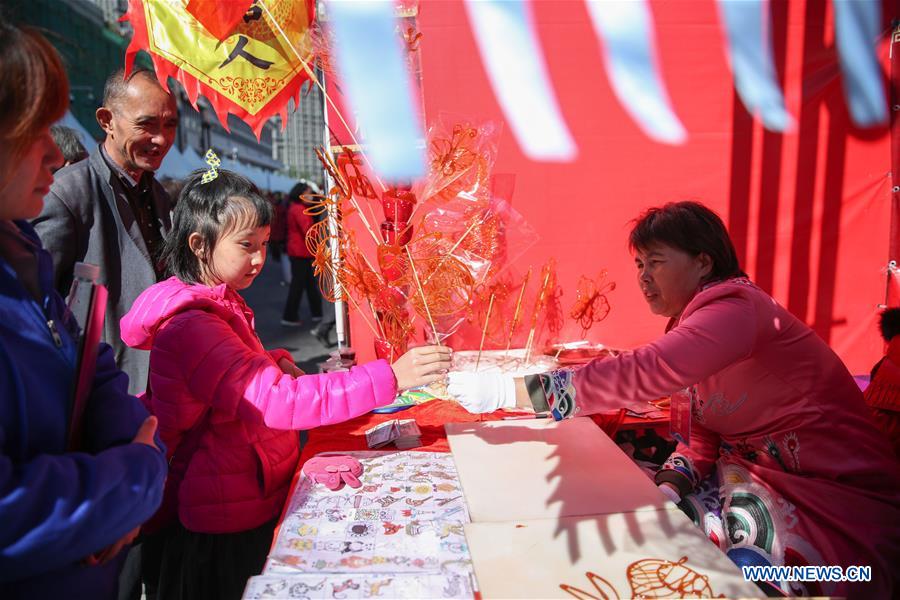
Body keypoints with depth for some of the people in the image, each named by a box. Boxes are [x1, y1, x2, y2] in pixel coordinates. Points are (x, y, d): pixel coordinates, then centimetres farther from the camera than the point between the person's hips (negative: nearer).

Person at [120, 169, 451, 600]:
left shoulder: (215, 305, 6)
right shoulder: (192, 326, -26)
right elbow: (279, 400, -36)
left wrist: (272, 361, -2)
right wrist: (390, 378, -41)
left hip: (257, 498, 9)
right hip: (228, 520, -9)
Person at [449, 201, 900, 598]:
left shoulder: (736, 308, -23)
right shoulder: (695, 320, 6)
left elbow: (642, 373, -38)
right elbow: (703, 434, 5)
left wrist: (506, 391, -39)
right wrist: (666, 490, -14)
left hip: (832, 501, -7)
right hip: (758, 473, 8)